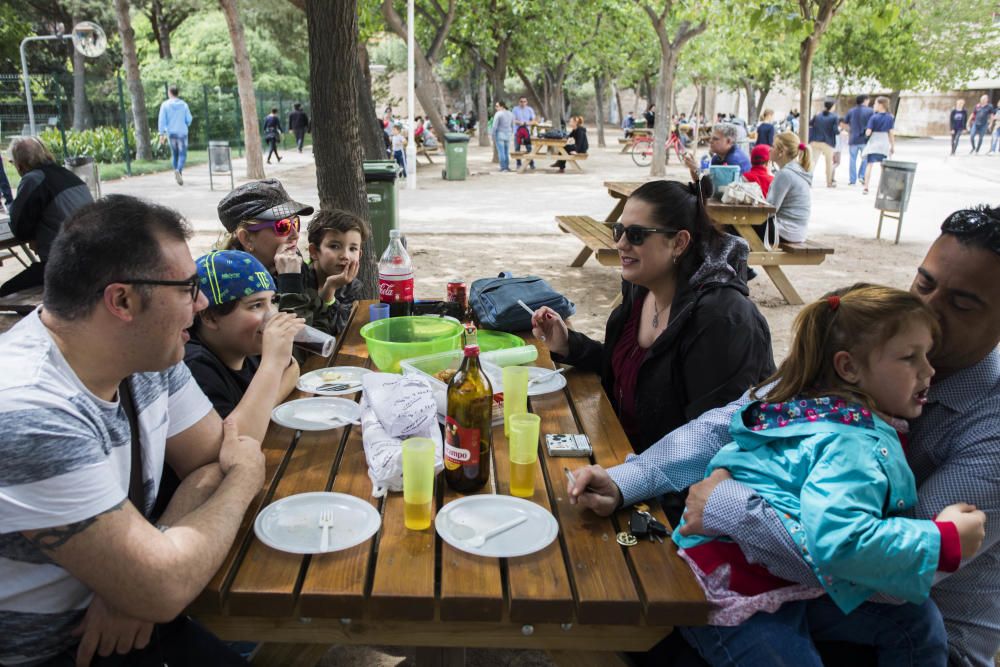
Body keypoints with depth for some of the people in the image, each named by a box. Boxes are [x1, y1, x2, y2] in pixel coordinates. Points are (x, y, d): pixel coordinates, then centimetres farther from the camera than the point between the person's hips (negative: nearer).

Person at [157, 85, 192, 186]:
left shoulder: (165, 104, -1)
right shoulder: (184, 104, -1)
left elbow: (162, 120, -5)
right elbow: (189, 119, 1)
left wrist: (162, 134, -2)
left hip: (171, 133, 1)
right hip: (182, 132, -1)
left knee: (174, 153, 16)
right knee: (182, 154, -3)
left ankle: (177, 171, 18)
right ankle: (179, 170, -27)